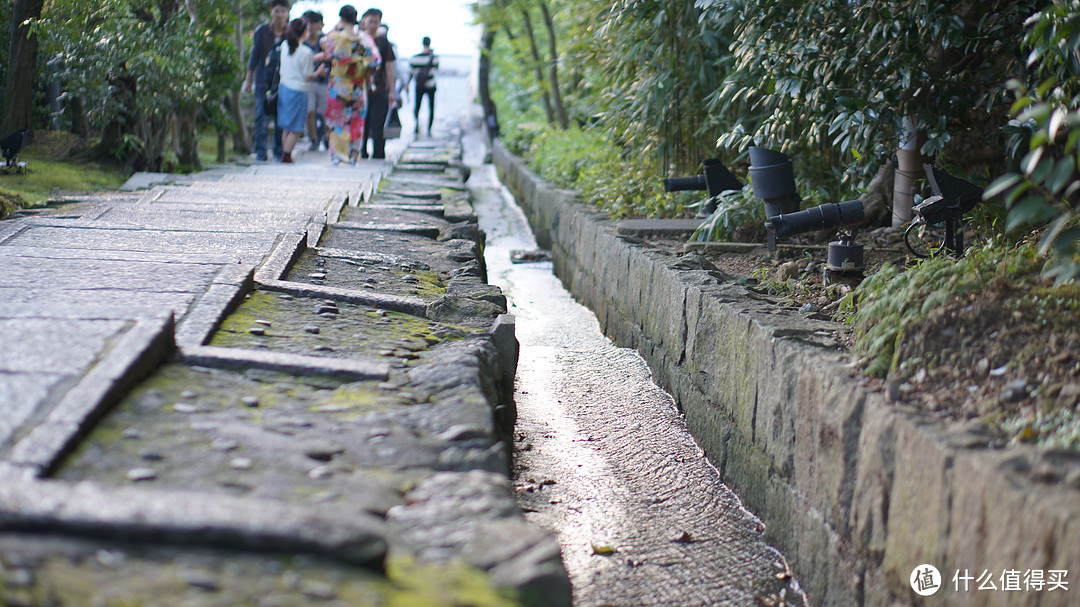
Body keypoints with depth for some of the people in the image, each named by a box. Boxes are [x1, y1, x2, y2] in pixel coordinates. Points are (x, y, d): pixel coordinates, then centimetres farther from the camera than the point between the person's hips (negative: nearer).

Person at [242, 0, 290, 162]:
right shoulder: (261, 31, 0)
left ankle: (279, 153, 13)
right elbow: (254, 56, 7)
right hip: (264, 80, -1)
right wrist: (248, 80, 8)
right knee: (262, 117, -6)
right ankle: (260, 153, -2)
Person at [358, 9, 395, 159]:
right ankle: (361, 155, 15)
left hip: (379, 92, -1)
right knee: (360, 127, 5)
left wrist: (391, 91, 1)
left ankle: (378, 157, 1)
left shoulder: (384, 42, 5)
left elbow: (389, 68, 5)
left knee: (378, 128, -4)